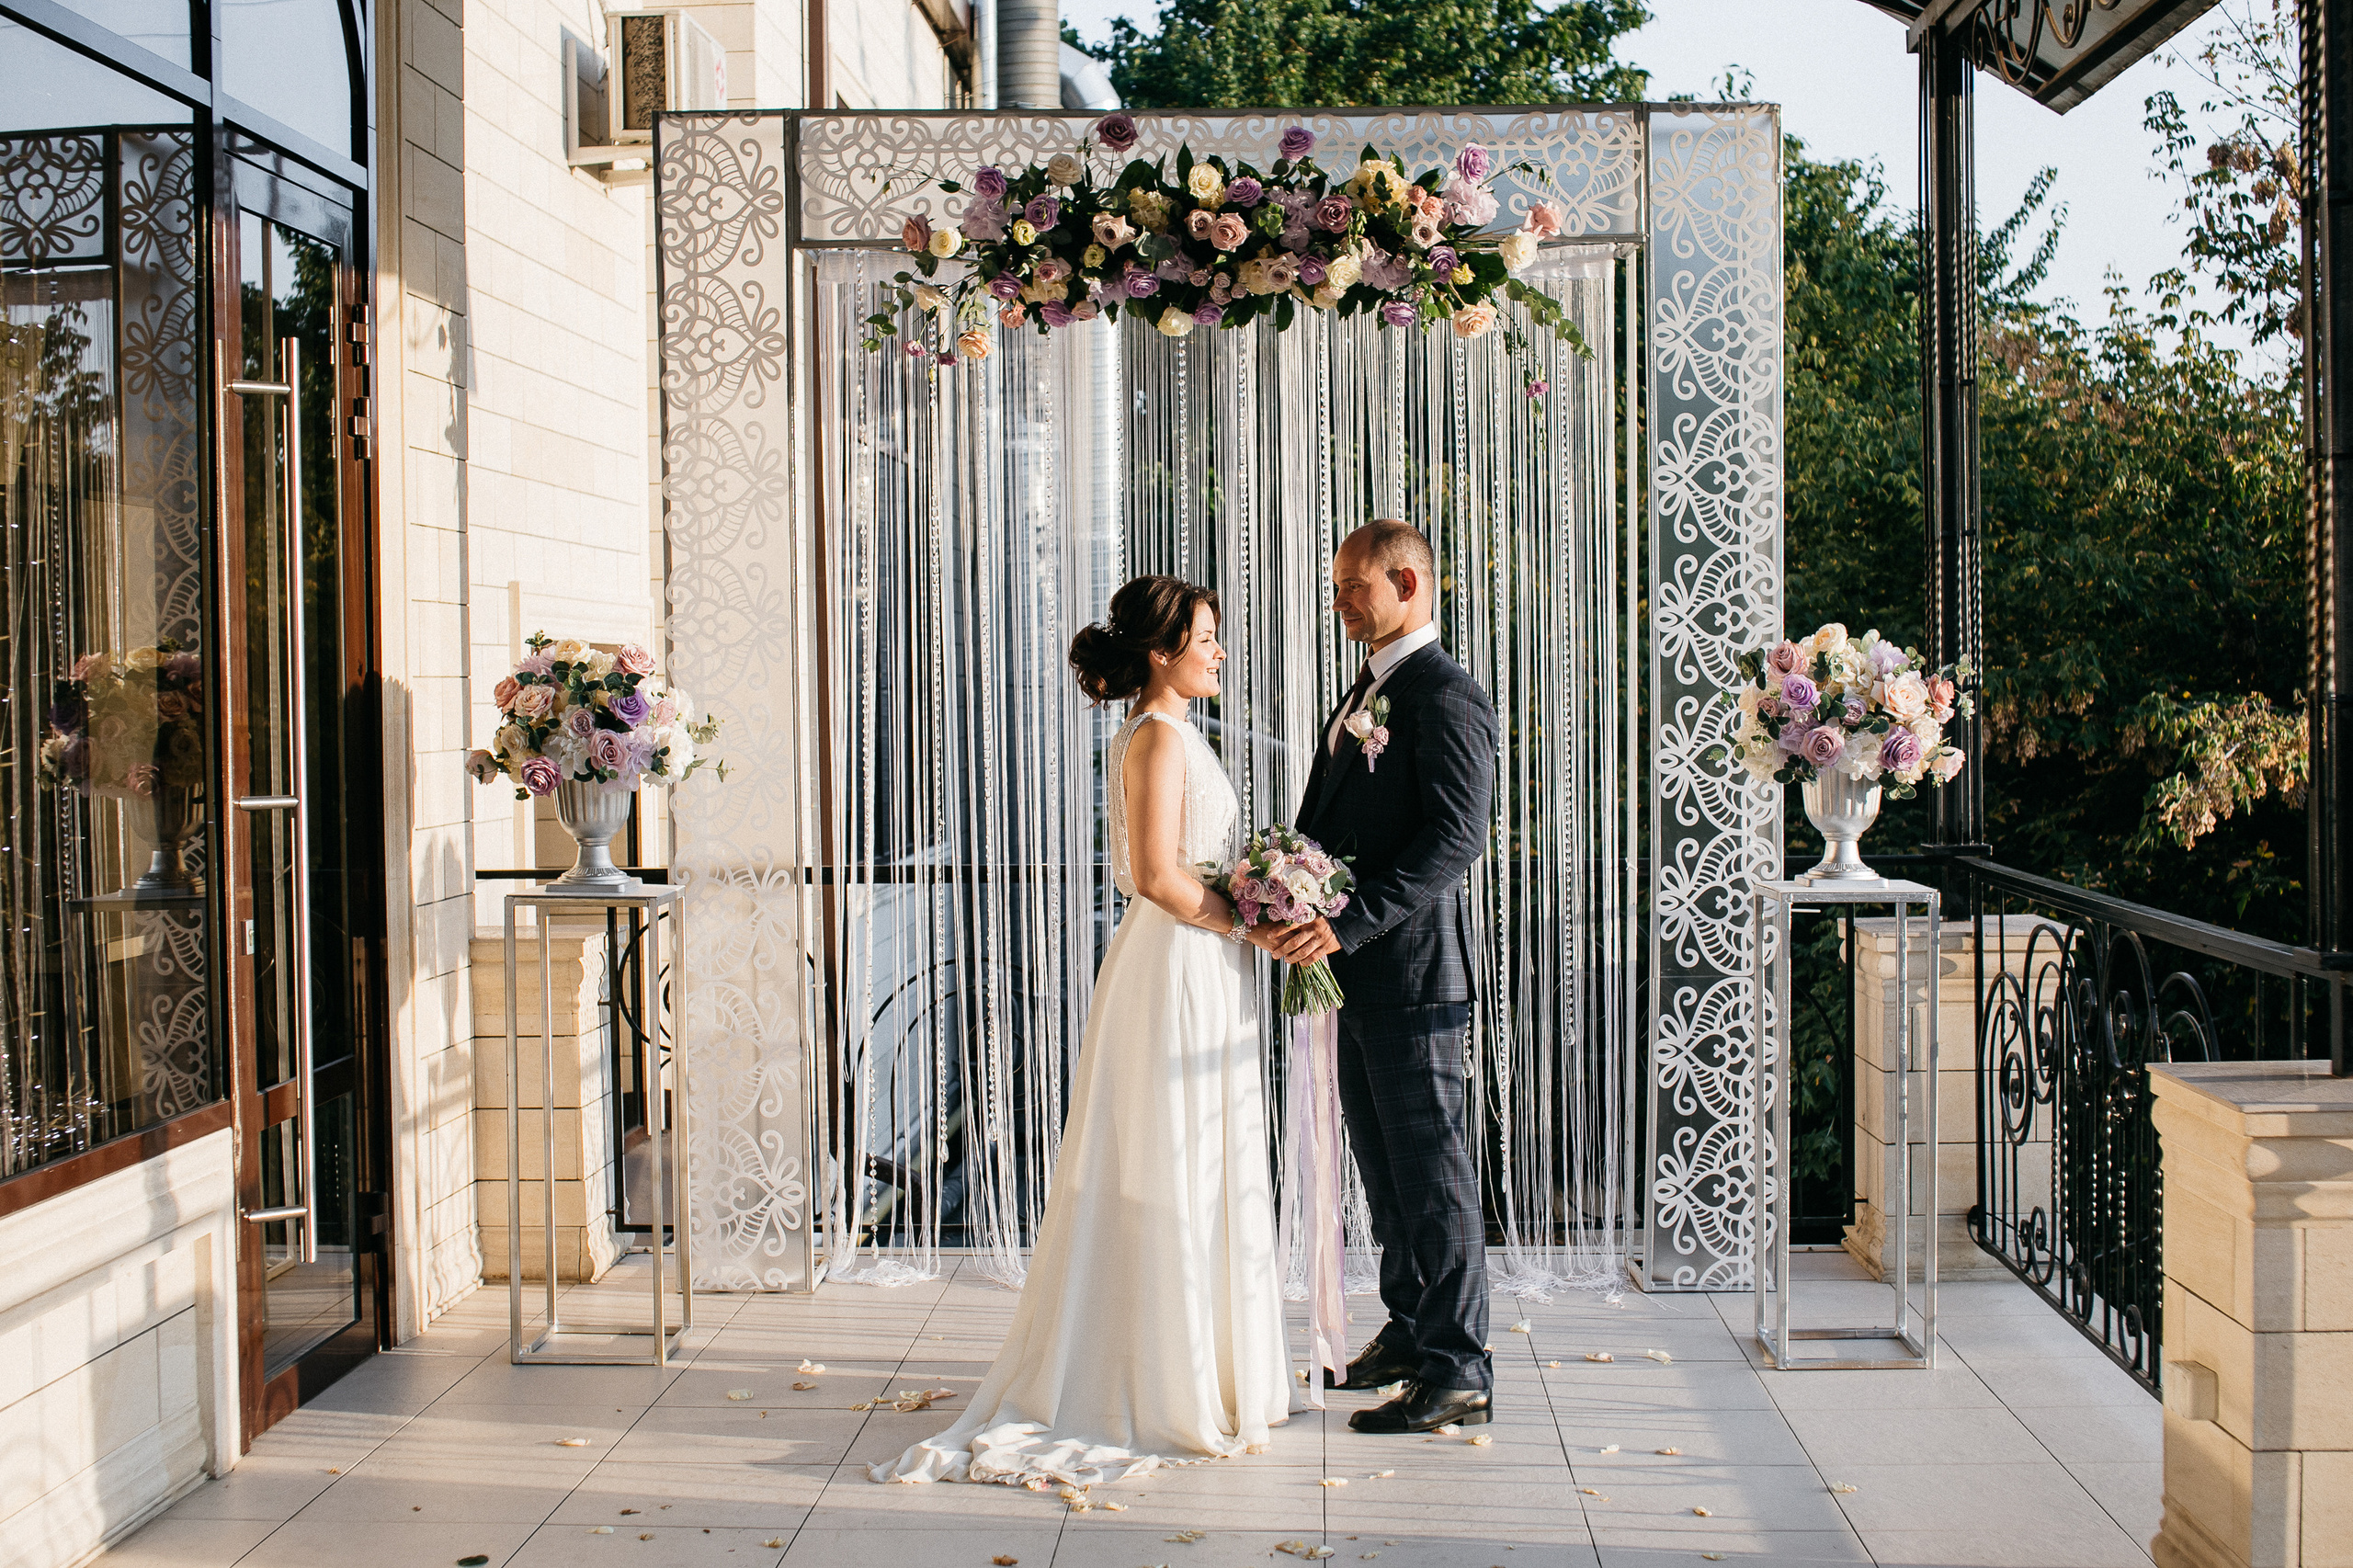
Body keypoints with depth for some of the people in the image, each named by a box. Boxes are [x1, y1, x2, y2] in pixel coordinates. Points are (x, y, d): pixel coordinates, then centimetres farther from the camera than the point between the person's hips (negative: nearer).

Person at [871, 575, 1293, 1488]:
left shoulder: (1156, 734, 15)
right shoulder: (1161, 735, -16)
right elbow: (1160, 876, -23)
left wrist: (1248, 917, 13)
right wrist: (1248, 923, -13)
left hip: (1186, 970, 10)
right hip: (1181, 972, -10)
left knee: (1167, 1179, 15)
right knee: (1178, 1179, -3)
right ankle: (1175, 1388, 6)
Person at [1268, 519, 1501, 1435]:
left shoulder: (1447, 698, -14)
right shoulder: (1370, 690, 17)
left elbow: (1457, 839, -22)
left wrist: (1348, 924, -26)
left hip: (1413, 971, -10)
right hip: (1361, 975, 10)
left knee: (1431, 1170, -3)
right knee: (1381, 1160, 18)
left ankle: (1458, 1375, 7)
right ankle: (1410, 1331, 32)